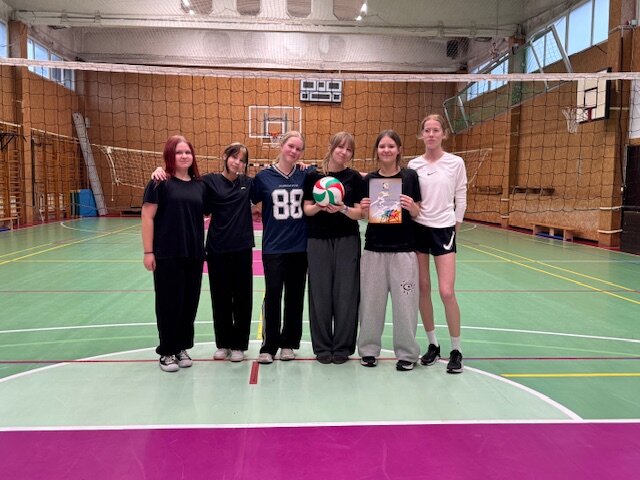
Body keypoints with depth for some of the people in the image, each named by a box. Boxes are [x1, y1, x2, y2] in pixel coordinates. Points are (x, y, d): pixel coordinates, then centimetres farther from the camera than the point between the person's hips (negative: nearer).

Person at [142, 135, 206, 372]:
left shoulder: (199, 185, 9)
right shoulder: (160, 183, -5)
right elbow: (147, 217, -7)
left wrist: (203, 248, 9)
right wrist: (148, 251, -12)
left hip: (194, 254, 5)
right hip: (167, 255, -4)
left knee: (189, 302, 10)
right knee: (169, 303, 4)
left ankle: (182, 348, 27)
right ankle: (167, 351, 19)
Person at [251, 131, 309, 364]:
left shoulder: (306, 175, 2)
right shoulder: (263, 176, 0)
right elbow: (258, 206, 9)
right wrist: (273, 217, -1)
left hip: (300, 246, 2)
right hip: (274, 247, -2)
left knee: (295, 296, 9)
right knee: (272, 295, -2)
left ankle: (289, 343, 23)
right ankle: (268, 346, 10)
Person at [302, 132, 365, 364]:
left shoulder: (354, 177, 1)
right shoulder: (313, 176, 2)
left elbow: (360, 213, -2)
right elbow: (307, 209, 3)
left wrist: (342, 209, -20)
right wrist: (320, 206, -18)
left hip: (347, 240, 0)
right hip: (318, 240, 0)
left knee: (345, 292, 2)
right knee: (320, 292, 4)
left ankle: (342, 346, 15)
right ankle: (322, 347, 16)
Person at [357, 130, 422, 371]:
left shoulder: (410, 176, 0)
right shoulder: (369, 179, 5)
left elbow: (418, 214, 3)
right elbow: (364, 215, 10)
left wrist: (411, 206, -18)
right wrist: (363, 209, -11)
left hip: (403, 249, -2)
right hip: (374, 248, 2)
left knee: (405, 302, 2)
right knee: (371, 300, 8)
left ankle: (407, 353, 17)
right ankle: (369, 349, 23)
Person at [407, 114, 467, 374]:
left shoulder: (456, 163, -1)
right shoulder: (413, 164, 4)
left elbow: (460, 200, 3)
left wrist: (454, 229, 3)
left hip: (443, 230, -2)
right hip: (417, 229, 3)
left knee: (446, 292, -8)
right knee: (422, 288, 6)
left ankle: (456, 350, 9)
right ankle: (433, 344, 21)